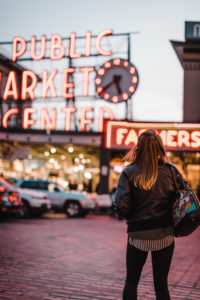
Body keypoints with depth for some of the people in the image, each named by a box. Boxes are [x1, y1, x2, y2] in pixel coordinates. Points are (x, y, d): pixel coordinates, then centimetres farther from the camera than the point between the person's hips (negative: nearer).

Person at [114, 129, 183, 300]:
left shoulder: (129, 173, -8)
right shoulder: (171, 171, -5)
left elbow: (121, 206, -14)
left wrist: (132, 218, 6)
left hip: (138, 235, -1)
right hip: (165, 234, 1)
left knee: (131, 282, 16)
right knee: (161, 284, 13)